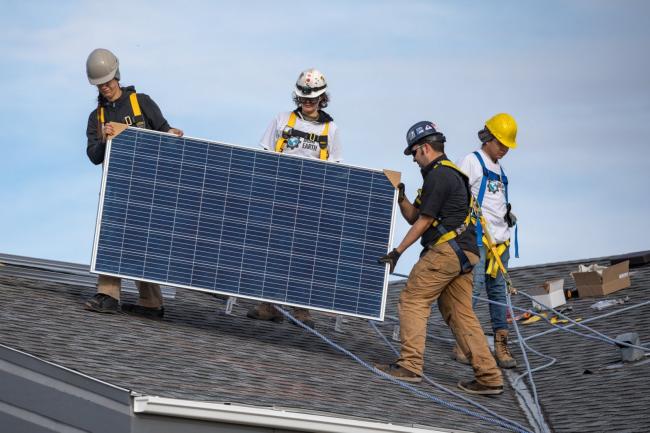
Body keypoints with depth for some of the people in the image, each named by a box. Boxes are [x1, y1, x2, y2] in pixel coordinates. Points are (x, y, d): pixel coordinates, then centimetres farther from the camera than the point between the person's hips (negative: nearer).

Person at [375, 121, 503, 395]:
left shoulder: (438, 176, -9)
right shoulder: (451, 174, 24)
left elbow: (424, 221, -10)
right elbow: (413, 216, 26)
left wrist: (398, 251, -6)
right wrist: (400, 198, 10)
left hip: (446, 249, -10)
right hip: (464, 253, 10)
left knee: (412, 300, -4)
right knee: (460, 313, 8)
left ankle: (410, 365, -8)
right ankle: (489, 377, 3)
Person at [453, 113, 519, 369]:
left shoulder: (499, 169, 21)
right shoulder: (472, 162, -3)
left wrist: (508, 215, 15)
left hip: (500, 239, 8)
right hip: (477, 238, -8)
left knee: (498, 290, 7)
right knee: (474, 287, -12)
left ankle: (501, 345, 7)